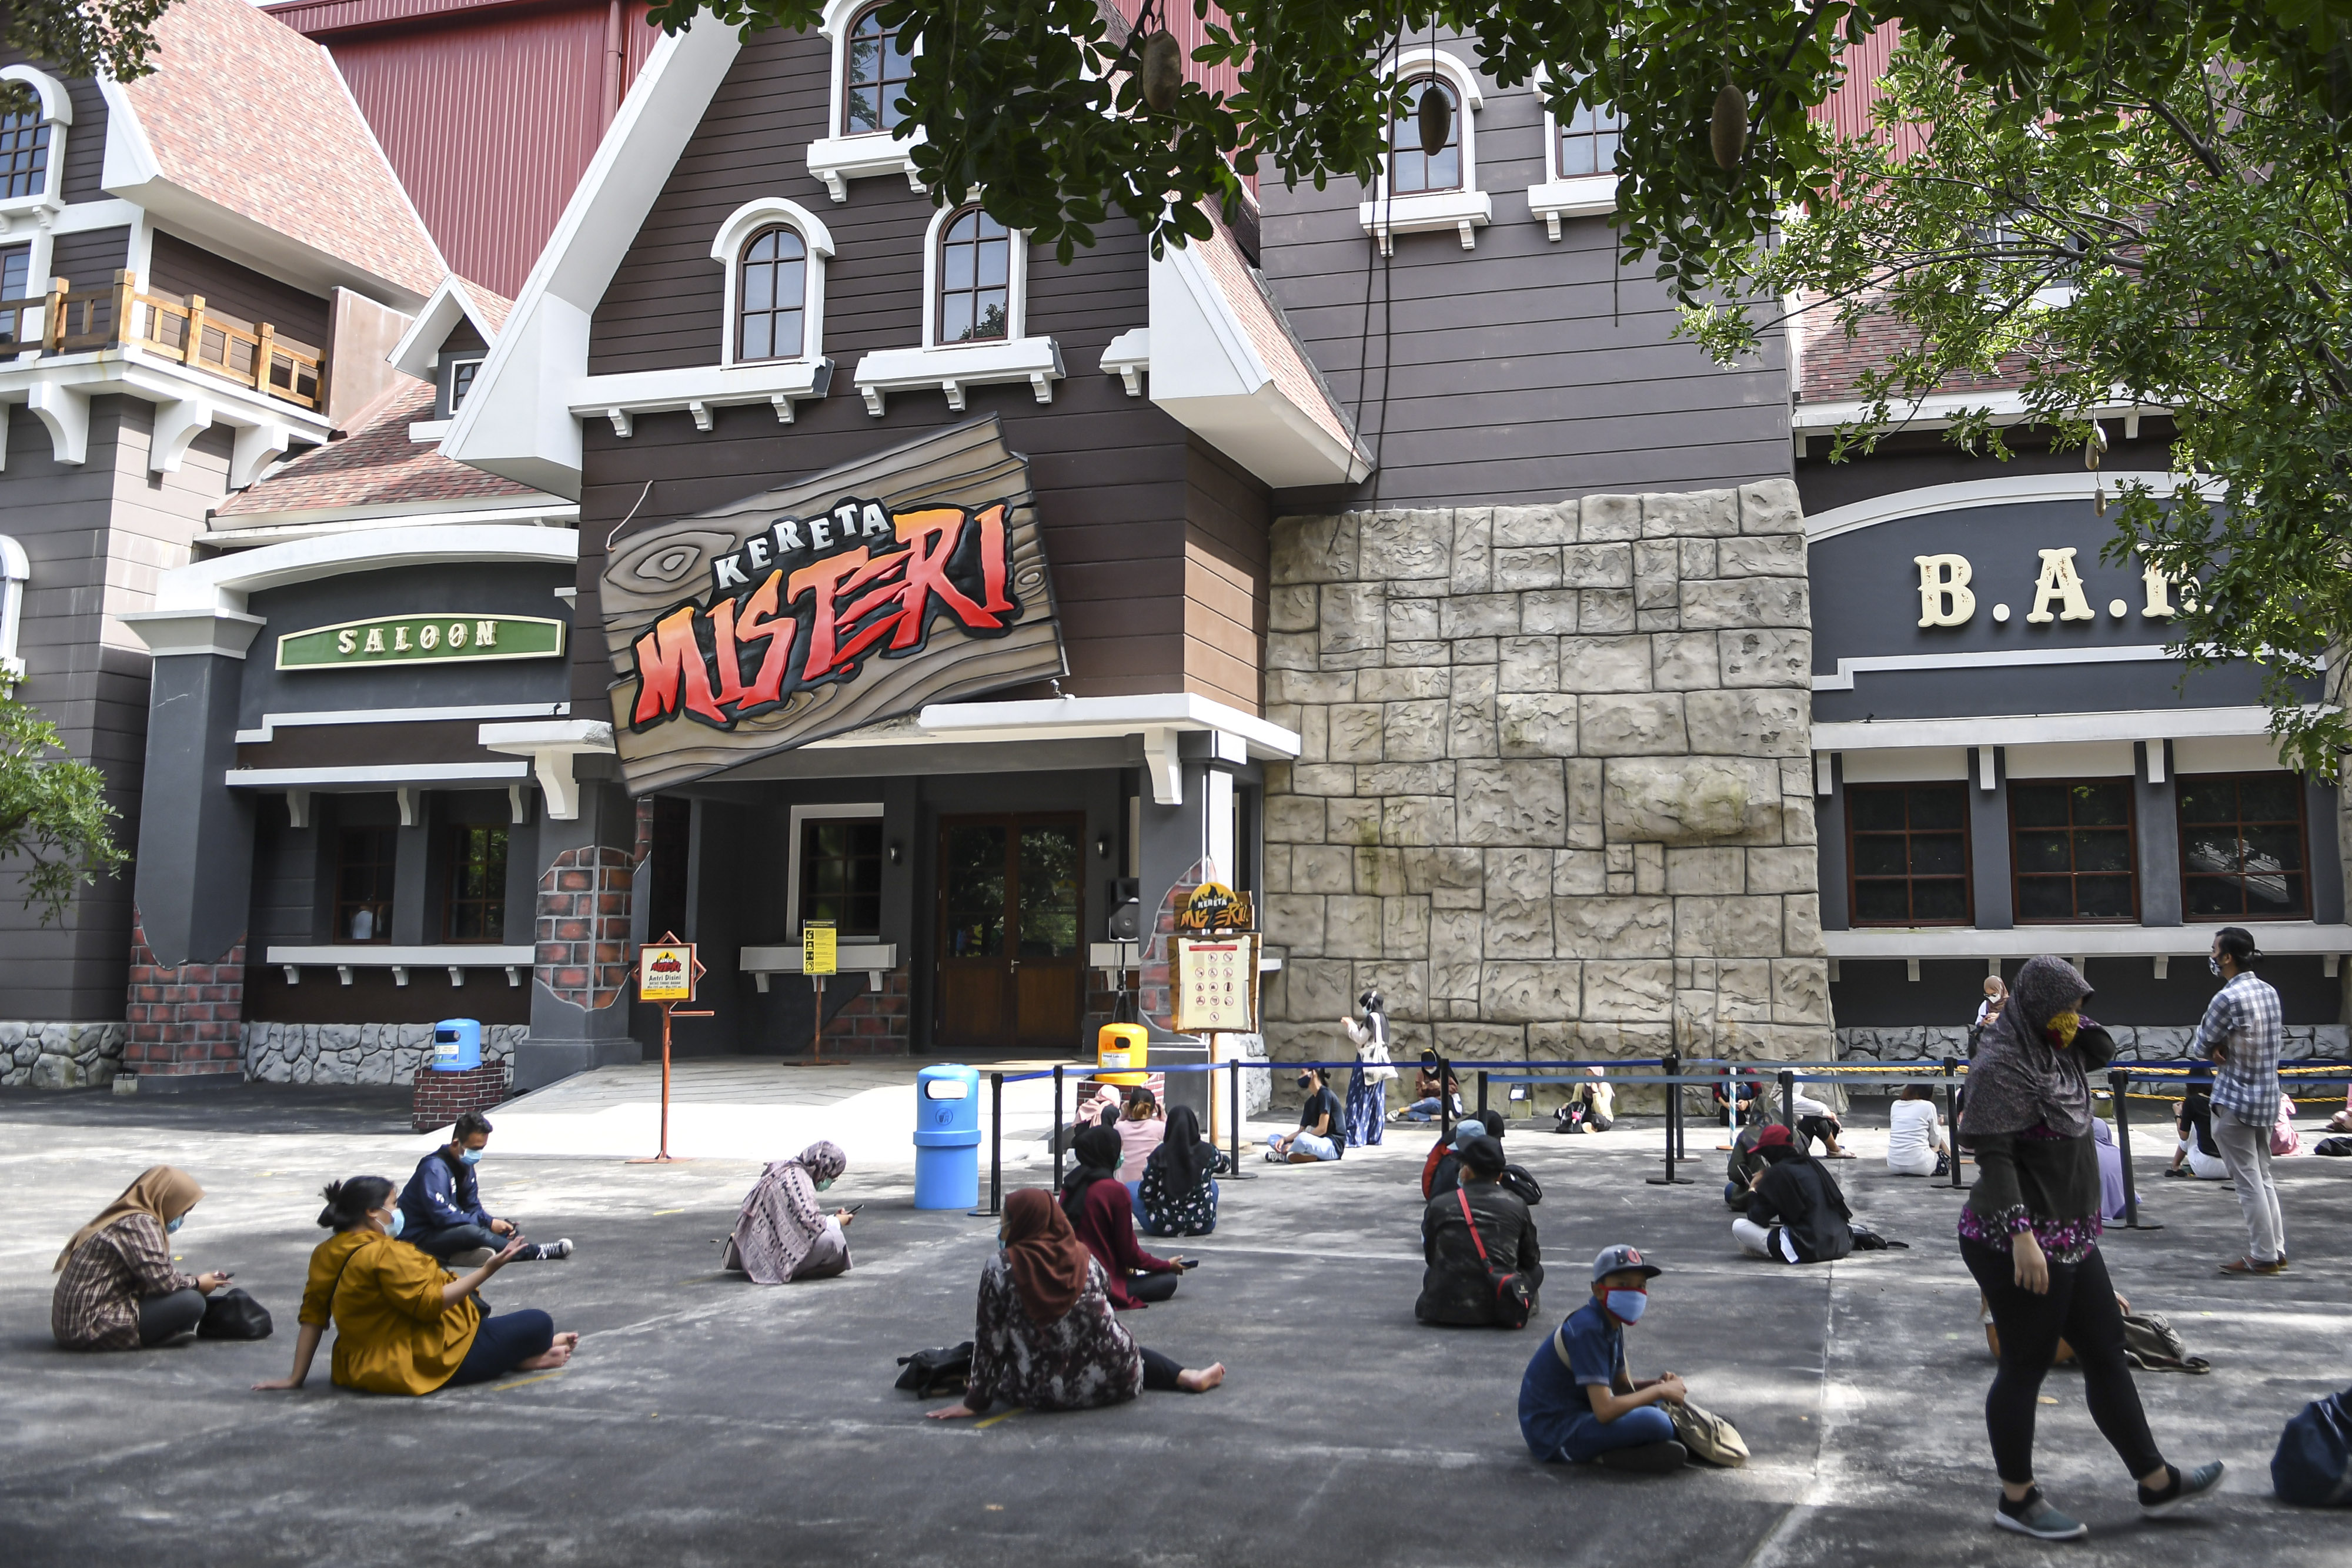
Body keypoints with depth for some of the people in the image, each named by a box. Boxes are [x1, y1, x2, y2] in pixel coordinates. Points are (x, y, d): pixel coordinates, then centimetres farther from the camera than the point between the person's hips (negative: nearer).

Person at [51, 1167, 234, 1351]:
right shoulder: (140, 1223, -14)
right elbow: (163, 1281, -20)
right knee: (191, 1302, -19)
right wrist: (197, 1284, -2)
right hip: (93, 1327, -11)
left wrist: (192, 1280, 8)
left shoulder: (125, 1216, 15)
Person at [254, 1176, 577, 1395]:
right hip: (422, 1366, -11)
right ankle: (526, 1358, 24)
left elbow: (312, 1317, 6)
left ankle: (521, 1352, 28)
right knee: (539, 1323, -5)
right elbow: (430, 1303, -26)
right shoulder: (383, 1255, -23)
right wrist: (488, 1270, -24)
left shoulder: (326, 1254, 5)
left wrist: (296, 1377, 9)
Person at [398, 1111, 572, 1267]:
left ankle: (459, 1255, -21)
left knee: (509, 1229, 2)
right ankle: (535, 1252, -25)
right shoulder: (435, 1168, -21)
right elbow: (441, 1215, -29)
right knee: (473, 1233, -36)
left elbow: (473, 1208, 13)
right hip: (421, 1236, -10)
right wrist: (488, 1223, -24)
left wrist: (499, 1224, -7)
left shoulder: (464, 1165, 8)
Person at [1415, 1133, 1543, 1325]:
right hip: (1501, 1311, 0)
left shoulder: (1438, 1206, -2)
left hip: (1445, 1309, 0)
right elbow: (1531, 1259, 12)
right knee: (1536, 1270, 26)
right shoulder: (1516, 1205, -1)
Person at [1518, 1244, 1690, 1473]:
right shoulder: (1589, 1330, -21)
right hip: (1555, 1435, -11)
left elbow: (1621, 1386, 17)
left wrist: (1658, 1383, -3)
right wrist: (1660, 1390, -15)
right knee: (1654, 1423, -29)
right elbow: (1605, 1411, -27)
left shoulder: (1611, 1325, 8)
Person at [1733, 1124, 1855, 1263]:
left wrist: (1753, 1190, 12)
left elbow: (1757, 1218, -8)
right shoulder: (1811, 1164, 12)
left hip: (1806, 1249, -8)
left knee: (1738, 1226, -6)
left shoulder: (1777, 1172, -8)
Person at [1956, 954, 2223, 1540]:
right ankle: (2017, 1499, 15)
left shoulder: (2055, 1050, 9)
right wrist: (2022, 1235, -29)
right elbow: (1993, 1157, -23)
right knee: (2025, 1366, 2)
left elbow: (2104, 1050, 24)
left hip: (2071, 1239, 10)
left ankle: (2155, 1483, 29)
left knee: (2106, 1352, 17)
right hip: (2020, 1245, -10)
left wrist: (2074, 1020, 5)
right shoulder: (2003, 1064, -19)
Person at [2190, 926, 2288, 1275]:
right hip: (2267, 1097, 8)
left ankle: (2263, 1255, 4)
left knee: (2248, 1181, -1)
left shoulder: (2227, 998, -20)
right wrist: (2224, 1048, -2)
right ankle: (2276, 1248, 20)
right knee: (2263, 1177, 16)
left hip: (2235, 1102, -8)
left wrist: (2213, 1047, 8)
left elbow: (2199, 1047, -11)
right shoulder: (2269, 992, 6)